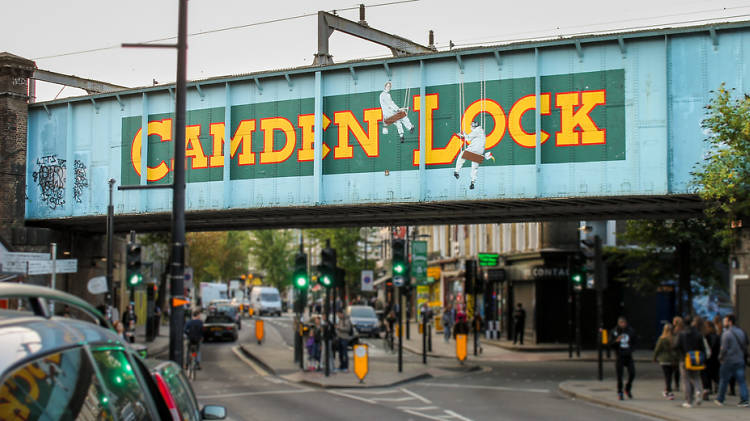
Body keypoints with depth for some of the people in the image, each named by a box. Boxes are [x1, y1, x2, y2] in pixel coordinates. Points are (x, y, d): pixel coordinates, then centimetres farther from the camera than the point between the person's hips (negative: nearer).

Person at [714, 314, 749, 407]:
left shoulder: (726, 334, -12)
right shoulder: (741, 332, 8)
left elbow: (724, 348, -15)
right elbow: (745, 346, 13)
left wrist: (720, 358, -1)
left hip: (728, 361, -5)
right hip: (740, 361, 5)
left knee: (723, 380, 8)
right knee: (741, 381, 3)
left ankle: (720, 400, 16)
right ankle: (744, 400, -5)